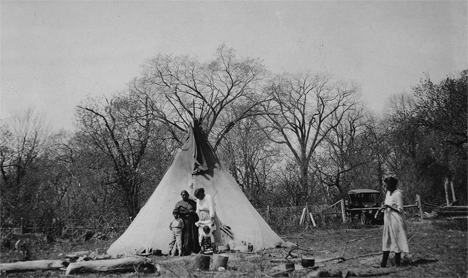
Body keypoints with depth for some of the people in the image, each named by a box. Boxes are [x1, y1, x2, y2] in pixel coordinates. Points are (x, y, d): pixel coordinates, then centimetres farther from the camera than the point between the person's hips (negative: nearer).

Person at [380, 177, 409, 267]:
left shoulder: (397, 194, -14)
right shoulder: (388, 193, 11)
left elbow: (400, 210, -15)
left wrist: (389, 206, -22)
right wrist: (384, 207, 5)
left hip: (396, 221, -8)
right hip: (388, 220, 8)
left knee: (396, 241, 0)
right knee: (386, 241, 8)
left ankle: (397, 262, 10)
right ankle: (383, 263, 11)